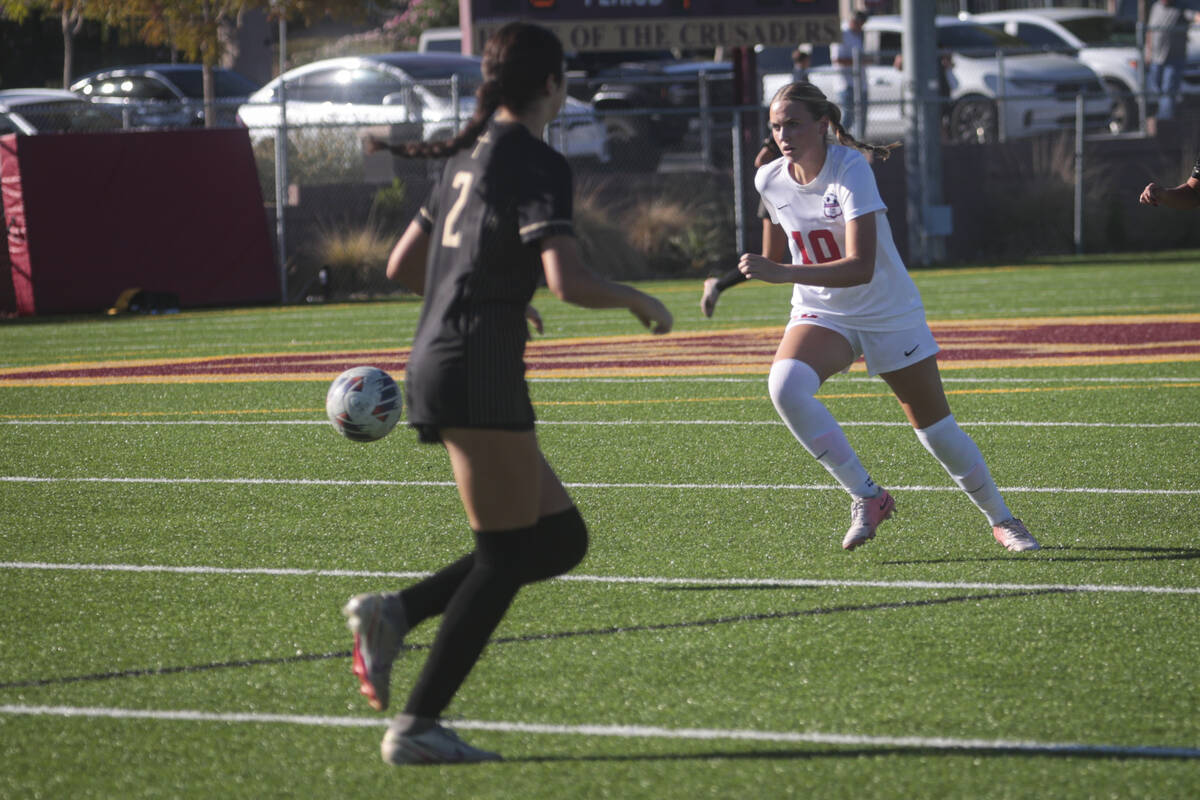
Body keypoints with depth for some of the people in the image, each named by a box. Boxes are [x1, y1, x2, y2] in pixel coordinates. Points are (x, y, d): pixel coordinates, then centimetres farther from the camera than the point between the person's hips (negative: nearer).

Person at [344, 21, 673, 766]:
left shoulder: (470, 156, 16)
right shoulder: (538, 164, -10)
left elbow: (402, 265, 23)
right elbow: (567, 280, -21)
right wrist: (641, 302, -4)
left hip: (437, 367, 9)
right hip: (480, 375, -9)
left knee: (561, 538, 12)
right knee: (505, 555, -2)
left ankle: (394, 612, 4)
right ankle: (417, 726, -3)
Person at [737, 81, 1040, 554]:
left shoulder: (850, 169, -25)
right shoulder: (770, 181, -9)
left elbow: (861, 267, -36)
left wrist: (783, 273, -45)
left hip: (890, 315, -3)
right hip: (821, 315, 3)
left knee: (938, 433, 5)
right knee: (785, 384, -29)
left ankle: (1001, 520, 31)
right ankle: (866, 496, -17)